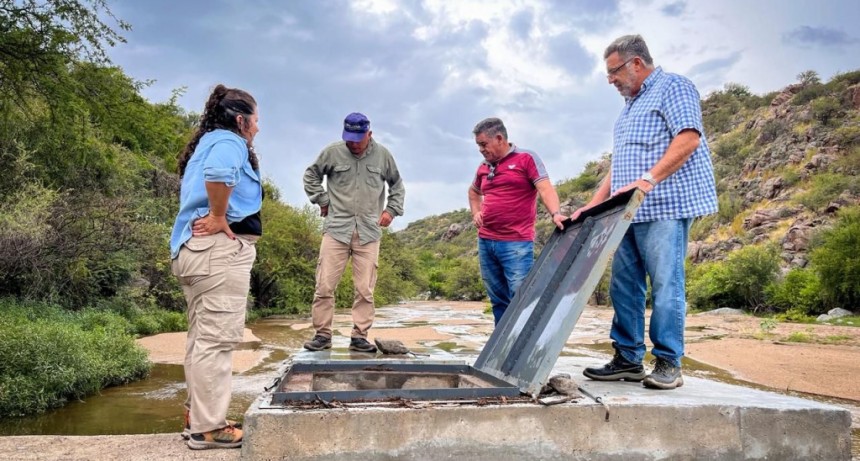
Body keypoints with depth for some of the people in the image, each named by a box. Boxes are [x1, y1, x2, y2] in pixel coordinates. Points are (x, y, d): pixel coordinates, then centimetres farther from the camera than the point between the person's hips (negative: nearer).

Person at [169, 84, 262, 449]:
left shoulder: (206, 142, 23)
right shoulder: (228, 141, -8)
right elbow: (219, 172, -31)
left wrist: (213, 216, 12)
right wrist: (219, 218, -20)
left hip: (195, 247, 11)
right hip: (220, 248, -10)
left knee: (203, 336, 15)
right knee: (217, 338, -7)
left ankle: (197, 416, 23)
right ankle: (208, 428, -1)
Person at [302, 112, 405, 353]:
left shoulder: (382, 155, 5)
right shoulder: (332, 152, -1)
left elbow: (397, 184, 19)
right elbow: (311, 175, 14)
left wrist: (391, 209, 9)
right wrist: (322, 201, 6)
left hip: (369, 232, 1)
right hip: (336, 229, -1)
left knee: (365, 289, 1)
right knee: (324, 285, -2)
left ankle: (359, 336, 11)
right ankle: (322, 334, 10)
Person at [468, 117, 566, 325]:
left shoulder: (526, 158, -3)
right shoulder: (484, 167, 14)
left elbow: (545, 188, -15)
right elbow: (474, 192, 34)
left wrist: (555, 214, -32)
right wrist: (475, 213, 15)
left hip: (516, 243, -6)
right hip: (485, 242, 6)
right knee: (498, 299, 12)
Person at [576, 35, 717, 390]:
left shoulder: (672, 87, 1)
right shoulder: (629, 107, 26)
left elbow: (688, 137, -14)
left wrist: (648, 180, -23)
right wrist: (592, 206, 17)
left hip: (665, 207, -9)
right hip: (630, 212, 9)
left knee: (665, 284, -7)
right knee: (623, 286, 6)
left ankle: (668, 363, 1)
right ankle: (628, 359, 12)